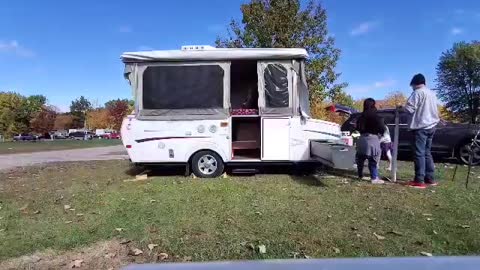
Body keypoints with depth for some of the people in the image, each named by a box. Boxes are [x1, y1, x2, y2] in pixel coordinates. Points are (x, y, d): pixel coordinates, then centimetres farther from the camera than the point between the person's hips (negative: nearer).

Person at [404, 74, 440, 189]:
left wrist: (403, 107, 5)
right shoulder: (432, 93, 17)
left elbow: (409, 108, -15)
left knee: (419, 153, -8)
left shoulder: (418, 92, -9)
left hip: (421, 127, -9)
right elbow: (436, 108, 24)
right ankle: (430, 178, 18)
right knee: (427, 152, 15)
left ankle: (419, 181, -8)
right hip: (431, 126, 9)